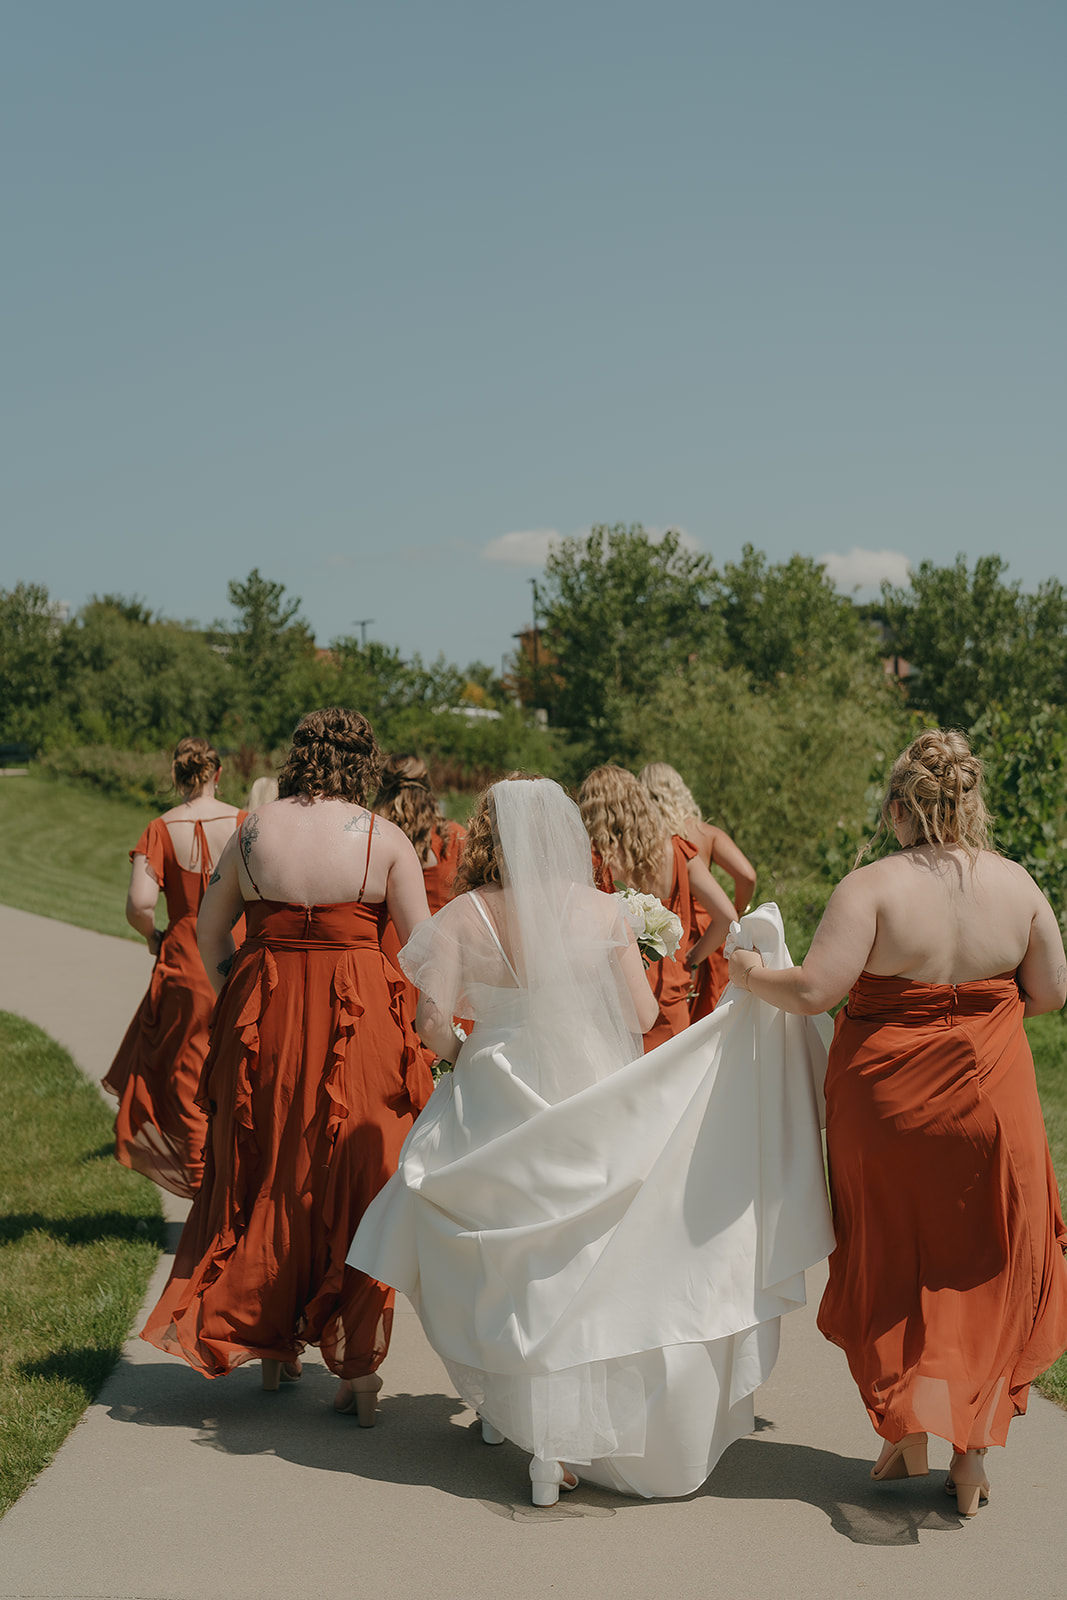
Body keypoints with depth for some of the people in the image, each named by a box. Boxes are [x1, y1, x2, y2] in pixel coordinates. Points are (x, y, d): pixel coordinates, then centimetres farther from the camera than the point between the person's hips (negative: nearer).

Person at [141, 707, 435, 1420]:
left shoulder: (253, 829, 2)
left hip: (262, 1017, 2)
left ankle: (271, 1346, 28)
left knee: (265, 1180, 17)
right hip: (360, 1027, -2)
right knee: (356, 1185, 6)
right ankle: (358, 1372, 10)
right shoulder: (385, 839, -5)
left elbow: (210, 928, 10)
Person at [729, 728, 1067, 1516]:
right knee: (991, 1272, 13)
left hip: (887, 1100, -2)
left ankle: (909, 1431, 20)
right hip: (990, 1099, 2)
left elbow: (814, 989, -21)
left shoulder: (872, 887, -15)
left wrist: (752, 977, -3)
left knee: (894, 1268, 17)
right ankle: (972, 1456, 15)